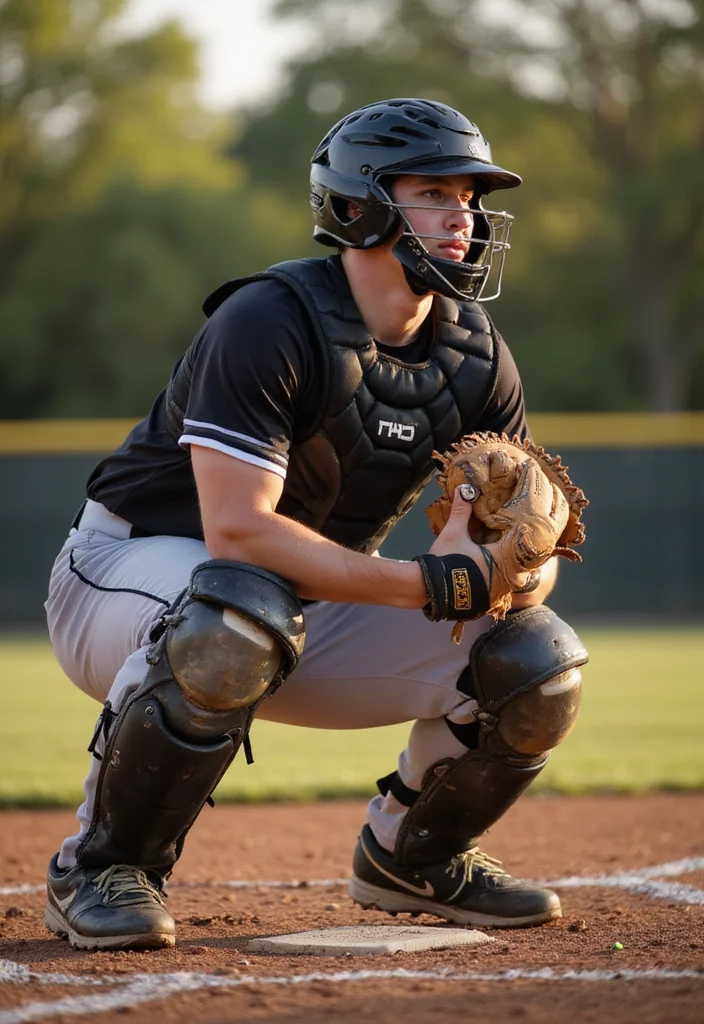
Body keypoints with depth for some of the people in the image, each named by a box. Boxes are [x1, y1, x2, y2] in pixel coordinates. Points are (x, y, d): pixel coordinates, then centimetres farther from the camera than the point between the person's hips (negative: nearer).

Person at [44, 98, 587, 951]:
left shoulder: (475, 358, -2)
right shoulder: (268, 322, -24)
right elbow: (238, 531, -33)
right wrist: (429, 583, -35)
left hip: (309, 605, 7)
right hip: (130, 573, -6)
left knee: (536, 663, -10)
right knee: (242, 609, -42)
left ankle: (410, 856, 17)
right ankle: (102, 867, -22)